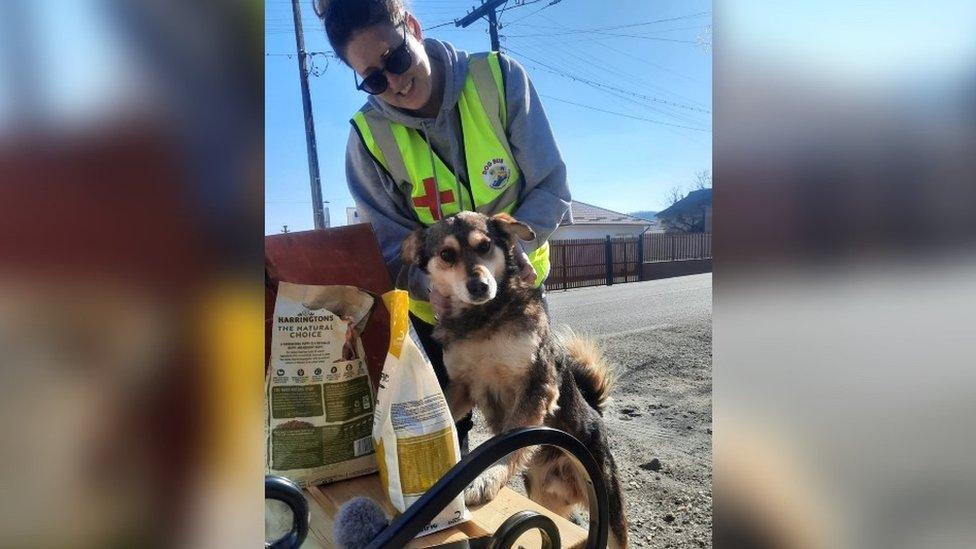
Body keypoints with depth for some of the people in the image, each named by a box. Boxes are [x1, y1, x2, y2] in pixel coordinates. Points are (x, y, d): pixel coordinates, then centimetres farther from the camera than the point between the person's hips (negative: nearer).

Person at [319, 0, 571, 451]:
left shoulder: (500, 79, -15)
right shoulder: (368, 137, -14)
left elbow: (551, 188, -14)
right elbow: (391, 242, -10)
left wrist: (516, 244, -31)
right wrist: (431, 285, -30)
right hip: (440, 309, 0)